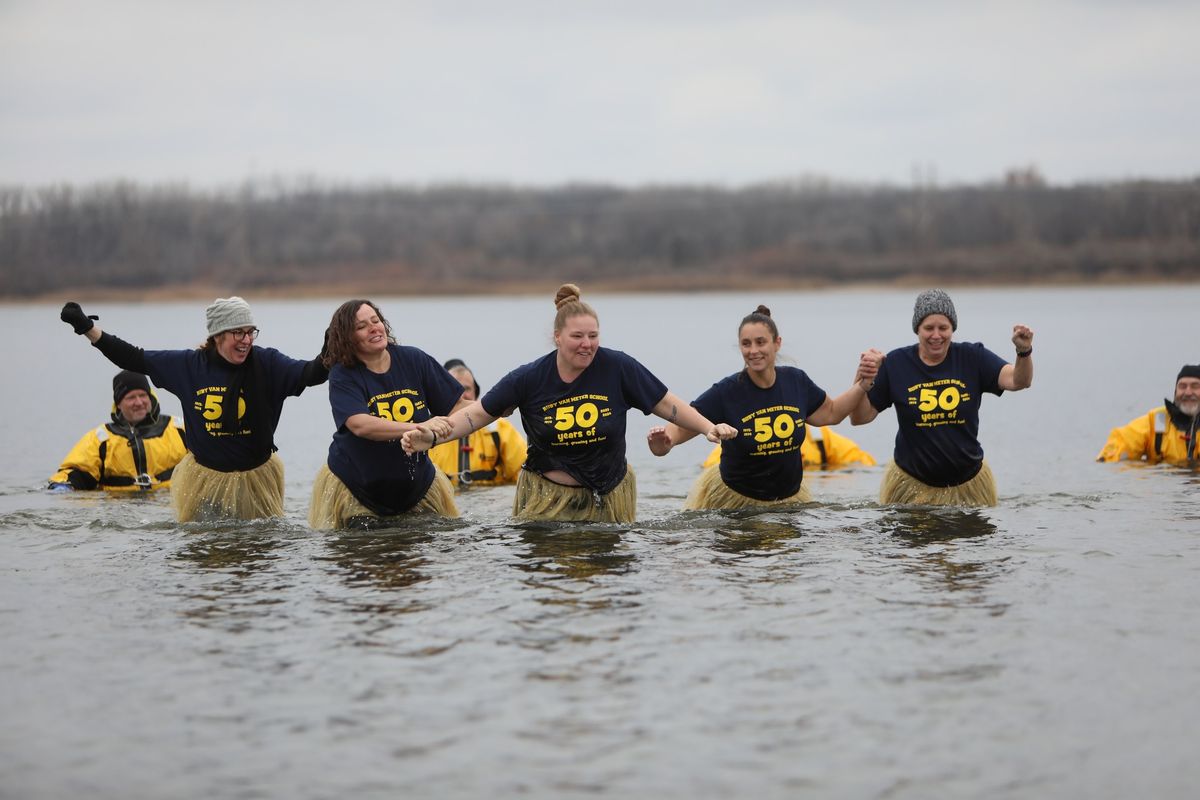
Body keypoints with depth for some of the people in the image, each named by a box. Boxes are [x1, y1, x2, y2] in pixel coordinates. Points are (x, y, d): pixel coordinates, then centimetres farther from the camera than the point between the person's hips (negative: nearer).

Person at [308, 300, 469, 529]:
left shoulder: (414, 360, -1)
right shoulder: (342, 376, -13)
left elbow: (458, 407, 3)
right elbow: (360, 425, -30)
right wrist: (420, 428, -37)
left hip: (416, 485, 3)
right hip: (355, 491, -3)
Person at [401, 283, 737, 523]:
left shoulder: (618, 368, -9)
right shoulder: (530, 378, -8)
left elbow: (666, 404, -1)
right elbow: (478, 414, -2)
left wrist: (709, 427, -11)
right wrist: (432, 435, -15)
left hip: (607, 498, 0)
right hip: (546, 498, 0)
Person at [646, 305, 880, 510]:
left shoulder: (796, 381, -4)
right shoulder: (726, 391, -18)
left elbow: (831, 413, 14)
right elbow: (682, 425, -19)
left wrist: (862, 385, 4)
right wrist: (665, 442, -41)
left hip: (788, 498, 3)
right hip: (734, 499, -3)